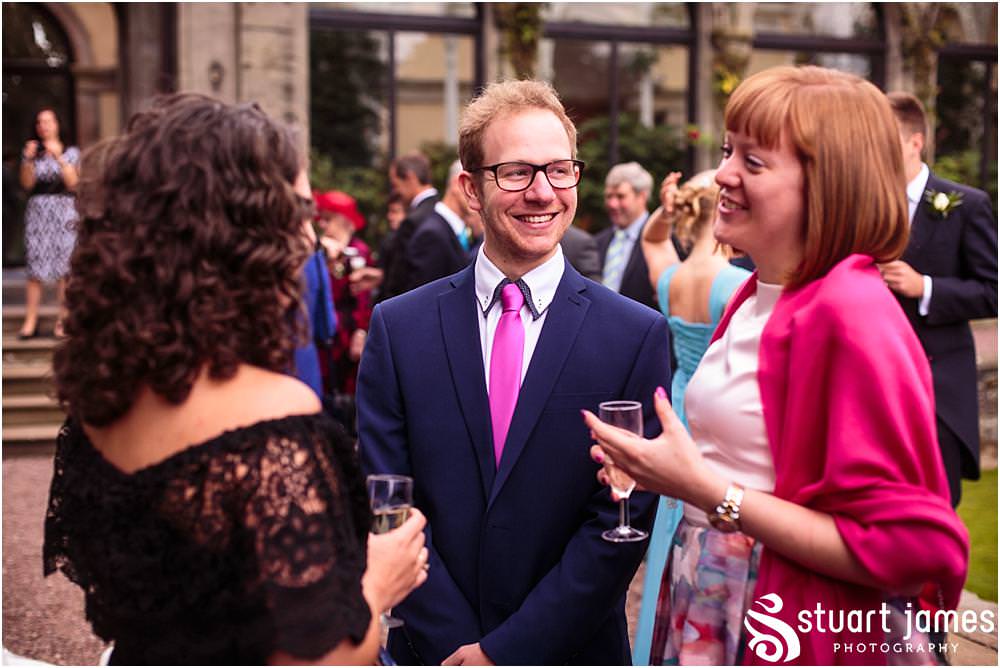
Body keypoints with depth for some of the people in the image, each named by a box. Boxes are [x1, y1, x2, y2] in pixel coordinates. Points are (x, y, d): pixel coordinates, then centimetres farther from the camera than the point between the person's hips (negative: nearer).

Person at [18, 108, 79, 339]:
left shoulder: (70, 152, 7)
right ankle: (30, 322, -3)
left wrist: (58, 157, -14)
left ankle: (62, 321, 1)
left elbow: (72, 183, -6)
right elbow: (27, 185, 1)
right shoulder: (30, 151, 11)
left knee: (64, 268, -4)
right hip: (37, 211, 1)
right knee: (34, 269, -4)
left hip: (63, 211, -1)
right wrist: (28, 159, -12)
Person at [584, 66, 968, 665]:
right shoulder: (755, 296, 5)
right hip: (707, 615, 8)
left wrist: (707, 488, -23)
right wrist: (662, 467, -2)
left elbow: (908, 546, -23)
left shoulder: (851, 312, -20)